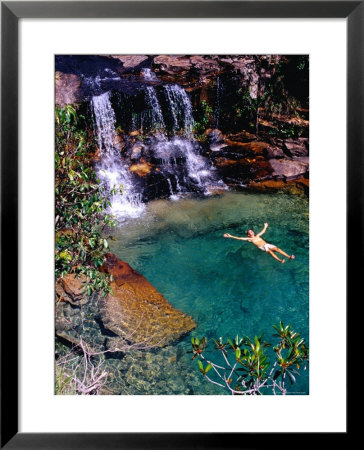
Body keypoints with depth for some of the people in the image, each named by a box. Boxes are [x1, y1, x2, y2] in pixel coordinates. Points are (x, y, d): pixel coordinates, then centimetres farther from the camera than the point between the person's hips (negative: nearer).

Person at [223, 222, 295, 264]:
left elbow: (263, 232, 45)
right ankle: (280, 260, -52)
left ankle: (289, 256, -28)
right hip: (262, 247, -5)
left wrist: (265, 227, 56)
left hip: (267, 244, 5)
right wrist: (230, 236, 1)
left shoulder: (257, 236, 27)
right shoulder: (249, 239, 12)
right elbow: (239, 238, 6)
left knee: (277, 248, -18)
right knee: (269, 251, -34)